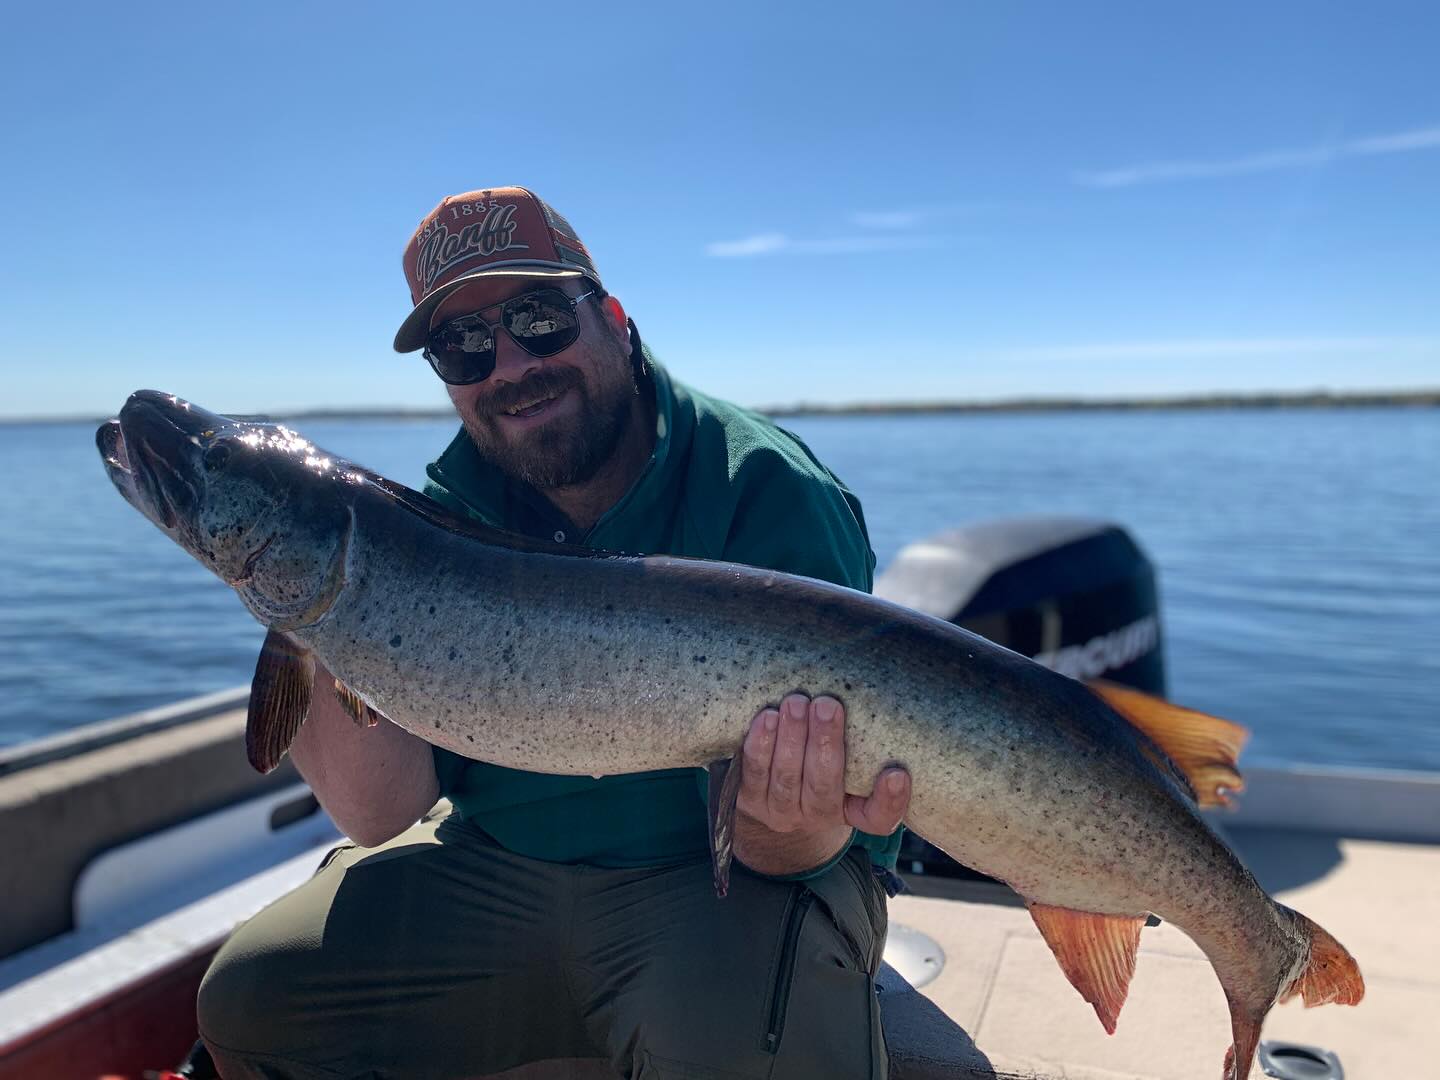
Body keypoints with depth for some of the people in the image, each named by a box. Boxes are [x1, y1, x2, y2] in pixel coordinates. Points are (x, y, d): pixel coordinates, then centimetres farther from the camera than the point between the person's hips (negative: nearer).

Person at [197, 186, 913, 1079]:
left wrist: (791, 831, -43)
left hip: (720, 873, -4)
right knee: (252, 997, -3)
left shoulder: (771, 493, -19)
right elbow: (382, 812, -9)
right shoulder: (448, 513, -3)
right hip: (496, 866, 5)